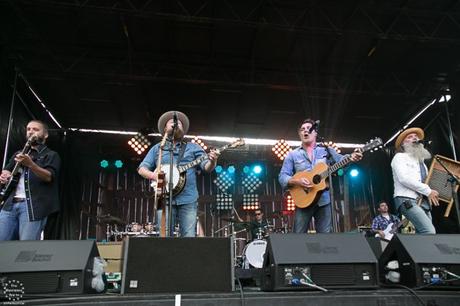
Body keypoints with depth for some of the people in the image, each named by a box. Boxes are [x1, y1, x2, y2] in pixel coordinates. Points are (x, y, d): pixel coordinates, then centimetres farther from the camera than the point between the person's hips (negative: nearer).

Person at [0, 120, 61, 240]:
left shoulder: (51, 155, 7)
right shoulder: (19, 154, 25)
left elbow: (49, 177, -9)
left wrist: (30, 164, -27)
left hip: (34, 205, -5)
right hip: (10, 203, 6)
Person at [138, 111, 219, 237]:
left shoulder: (193, 147, 15)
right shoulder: (157, 148, 17)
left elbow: (207, 167, 5)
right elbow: (142, 169, 14)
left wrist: (212, 161, -19)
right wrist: (154, 175, -7)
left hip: (188, 200, 0)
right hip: (165, 199, 1)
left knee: (189, 237, -7)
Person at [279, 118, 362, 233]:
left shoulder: (327, 151, 12)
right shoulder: (293, 154, 7)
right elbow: (282, 177, 2)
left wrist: (352, 157, -24)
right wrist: (297, 181, -17)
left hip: (324, 200, 1)